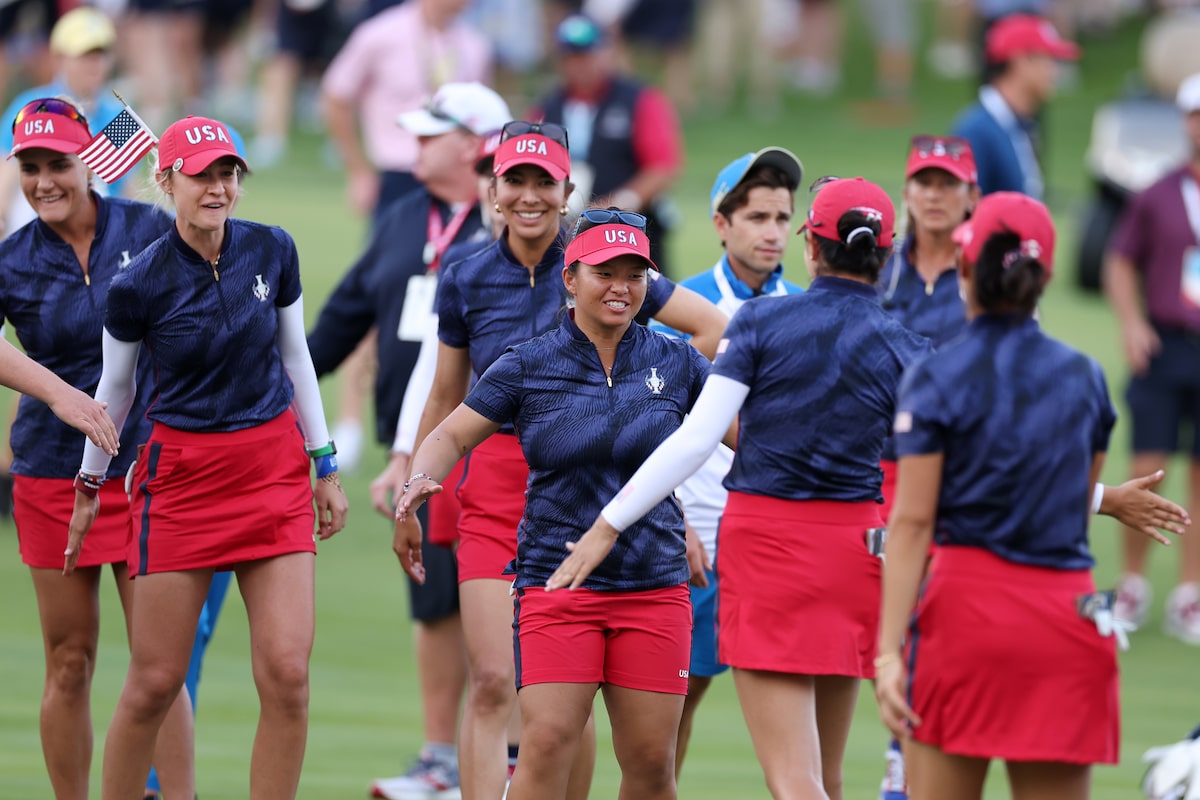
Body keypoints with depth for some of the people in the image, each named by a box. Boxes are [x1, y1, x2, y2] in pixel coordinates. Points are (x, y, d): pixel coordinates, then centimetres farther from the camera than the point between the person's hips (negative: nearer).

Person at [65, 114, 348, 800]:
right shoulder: (139, 285, -11)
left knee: (287, 674, -7)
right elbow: (114, 390, 5)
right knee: (156, 683, -2)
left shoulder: (273, 252, -2)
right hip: (181, 478, -2)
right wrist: (90, 486, 16)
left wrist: (325, 467, 13)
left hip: (275, 467, 3)